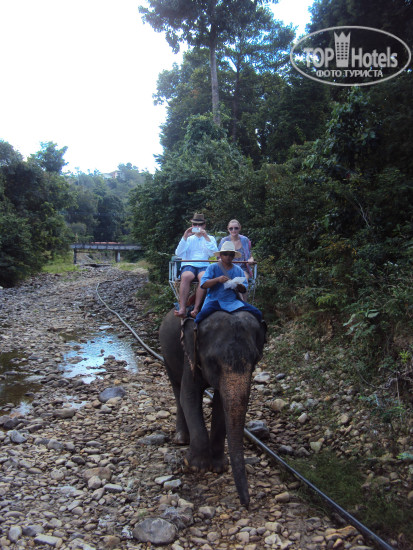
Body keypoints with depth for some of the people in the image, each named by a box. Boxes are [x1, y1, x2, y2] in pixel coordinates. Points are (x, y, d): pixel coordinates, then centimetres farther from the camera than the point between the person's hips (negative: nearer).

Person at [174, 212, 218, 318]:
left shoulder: (210, 238, 22)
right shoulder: (188, 239, 24)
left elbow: (213, 253, 1)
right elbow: (178, 253, 7)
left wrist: (206, 237, -5)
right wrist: (184, 237, -2)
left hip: (204, 266, 0)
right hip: (188, 265, 0)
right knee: (186, 276, -36)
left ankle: (196, 308, -40)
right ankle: (182, 309, -43)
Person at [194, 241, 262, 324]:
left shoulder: (238, 270, 15)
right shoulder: (212, 267, 5)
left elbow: (244, 290, 10)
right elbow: (203, 284, -6)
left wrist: (238, 285, -13)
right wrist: (217, 279, -20)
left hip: (233, 301, 3)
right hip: (215, 300, -3)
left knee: (257, 313, -13)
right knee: (203, 313, -34)